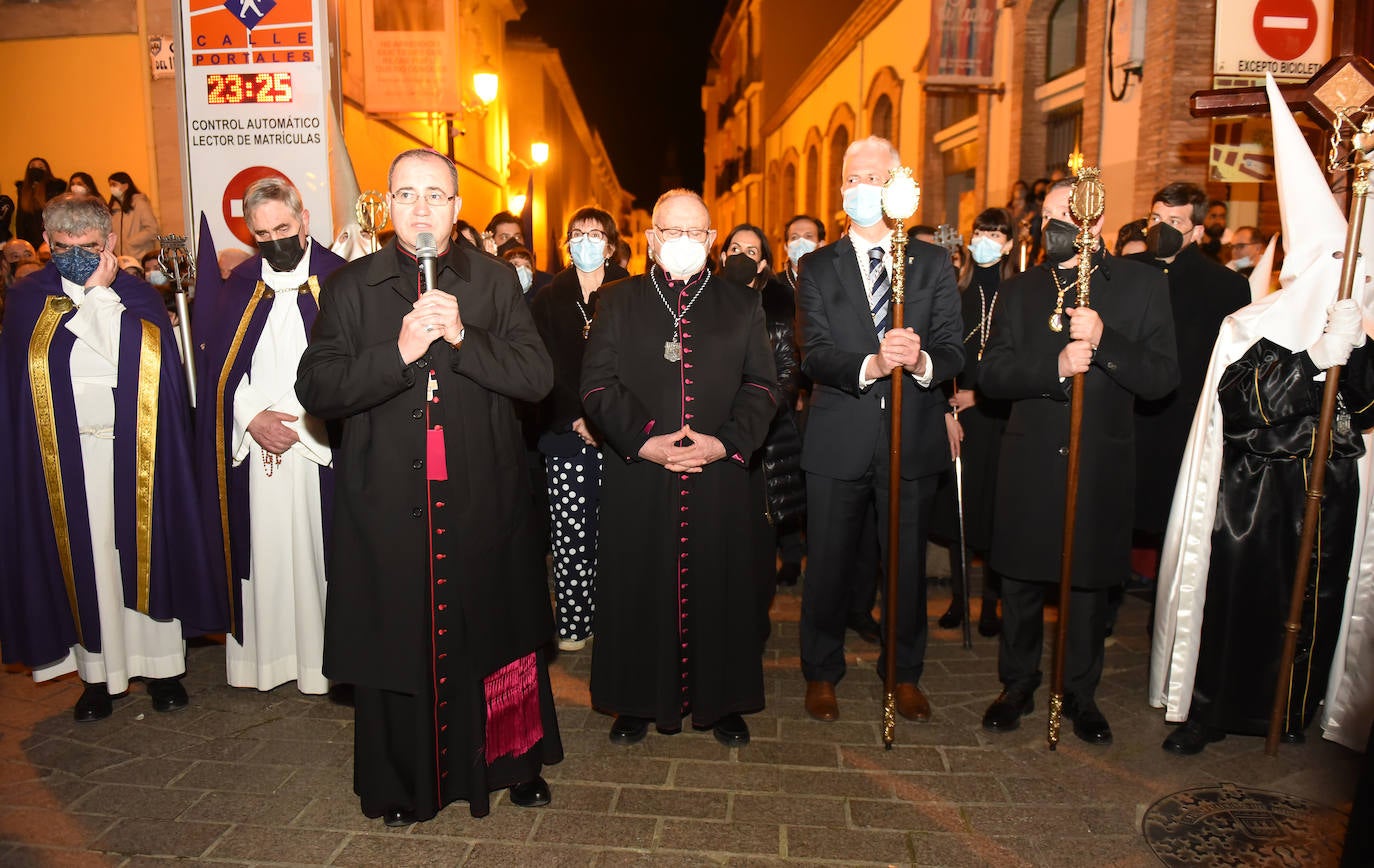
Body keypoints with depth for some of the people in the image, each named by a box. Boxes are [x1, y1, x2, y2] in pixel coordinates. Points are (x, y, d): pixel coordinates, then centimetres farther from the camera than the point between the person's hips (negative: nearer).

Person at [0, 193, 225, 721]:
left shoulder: (138, 296, 5)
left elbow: (127, 359, -7)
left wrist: (100, 291, -2)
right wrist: (95, 296, -9)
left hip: (136, 452, 0)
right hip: (65, 456, 0)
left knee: (145, 551, 4)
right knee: (83, 557, 4)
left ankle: (160, 664, 15)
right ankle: (96, 672, 15)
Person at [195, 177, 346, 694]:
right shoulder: (239, 286, 10)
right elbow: (217, 368, 9)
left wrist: (306, 421, -13)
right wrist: (250, 416, -6)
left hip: (316, 448, -3)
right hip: (250, 443, 4)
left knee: (314, 549, 1)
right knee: (258, 549, 9)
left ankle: (320, 656, 15)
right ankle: (261, 653, 23)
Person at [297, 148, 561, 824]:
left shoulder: (495, 282, 5)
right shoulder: (351, 287, 4)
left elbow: (538, 376, -3)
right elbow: (315, 390, -4)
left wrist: (464, 338, -16)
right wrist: (398, 353, -17)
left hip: (482, 502, 1)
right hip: (388, 506, 0)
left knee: (494, 636, 10)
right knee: (396, 641, 8)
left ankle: (513, 760, 32)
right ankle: (402, 784, 29)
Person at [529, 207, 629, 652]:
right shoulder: (549, 299, 12)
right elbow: (546, 368, 4)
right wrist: (576, 418, -10)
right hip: (566, 432, 1)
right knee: (569, 533, -1)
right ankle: (573, 622, 10)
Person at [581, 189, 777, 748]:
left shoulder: (741, 305, 11)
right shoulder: (618, 302, 9)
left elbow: (762, 386, 5)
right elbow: (597, 384, 1)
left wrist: (727, 442, -11)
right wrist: (643, 441, -13)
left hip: (722, 477, 1)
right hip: (638, 476, 0)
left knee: (718, 586, 6)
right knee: (640, 587, 5)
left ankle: (722, 700, 23)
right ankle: (638, 701, 22)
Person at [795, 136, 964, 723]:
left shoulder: (933, 263, 5)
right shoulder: (818, 268, 3)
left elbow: (953, 350, -2)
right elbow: (814, 355, -9)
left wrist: (922, 360, -25)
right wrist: (869, 365, -28)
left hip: (913, 438, 1)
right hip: (838, 440, -1)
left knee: (908, 561, 12)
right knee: (828, 563, 9)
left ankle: (905, 674, 33)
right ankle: (822, 673, 29)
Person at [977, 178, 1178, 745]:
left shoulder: (1142, 285, 1)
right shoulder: (1020, 291, 7)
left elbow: (1163, 378, -7)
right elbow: (992, 375, -4)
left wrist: (1102, 340, -21)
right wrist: (1056, 366, -20)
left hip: (1101, 465, -1)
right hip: (1029, 464, 1)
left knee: (1089, 582, 11)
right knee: (1021, 581, 10)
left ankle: (1080, 693, 30)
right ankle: (1018, 684, 29)